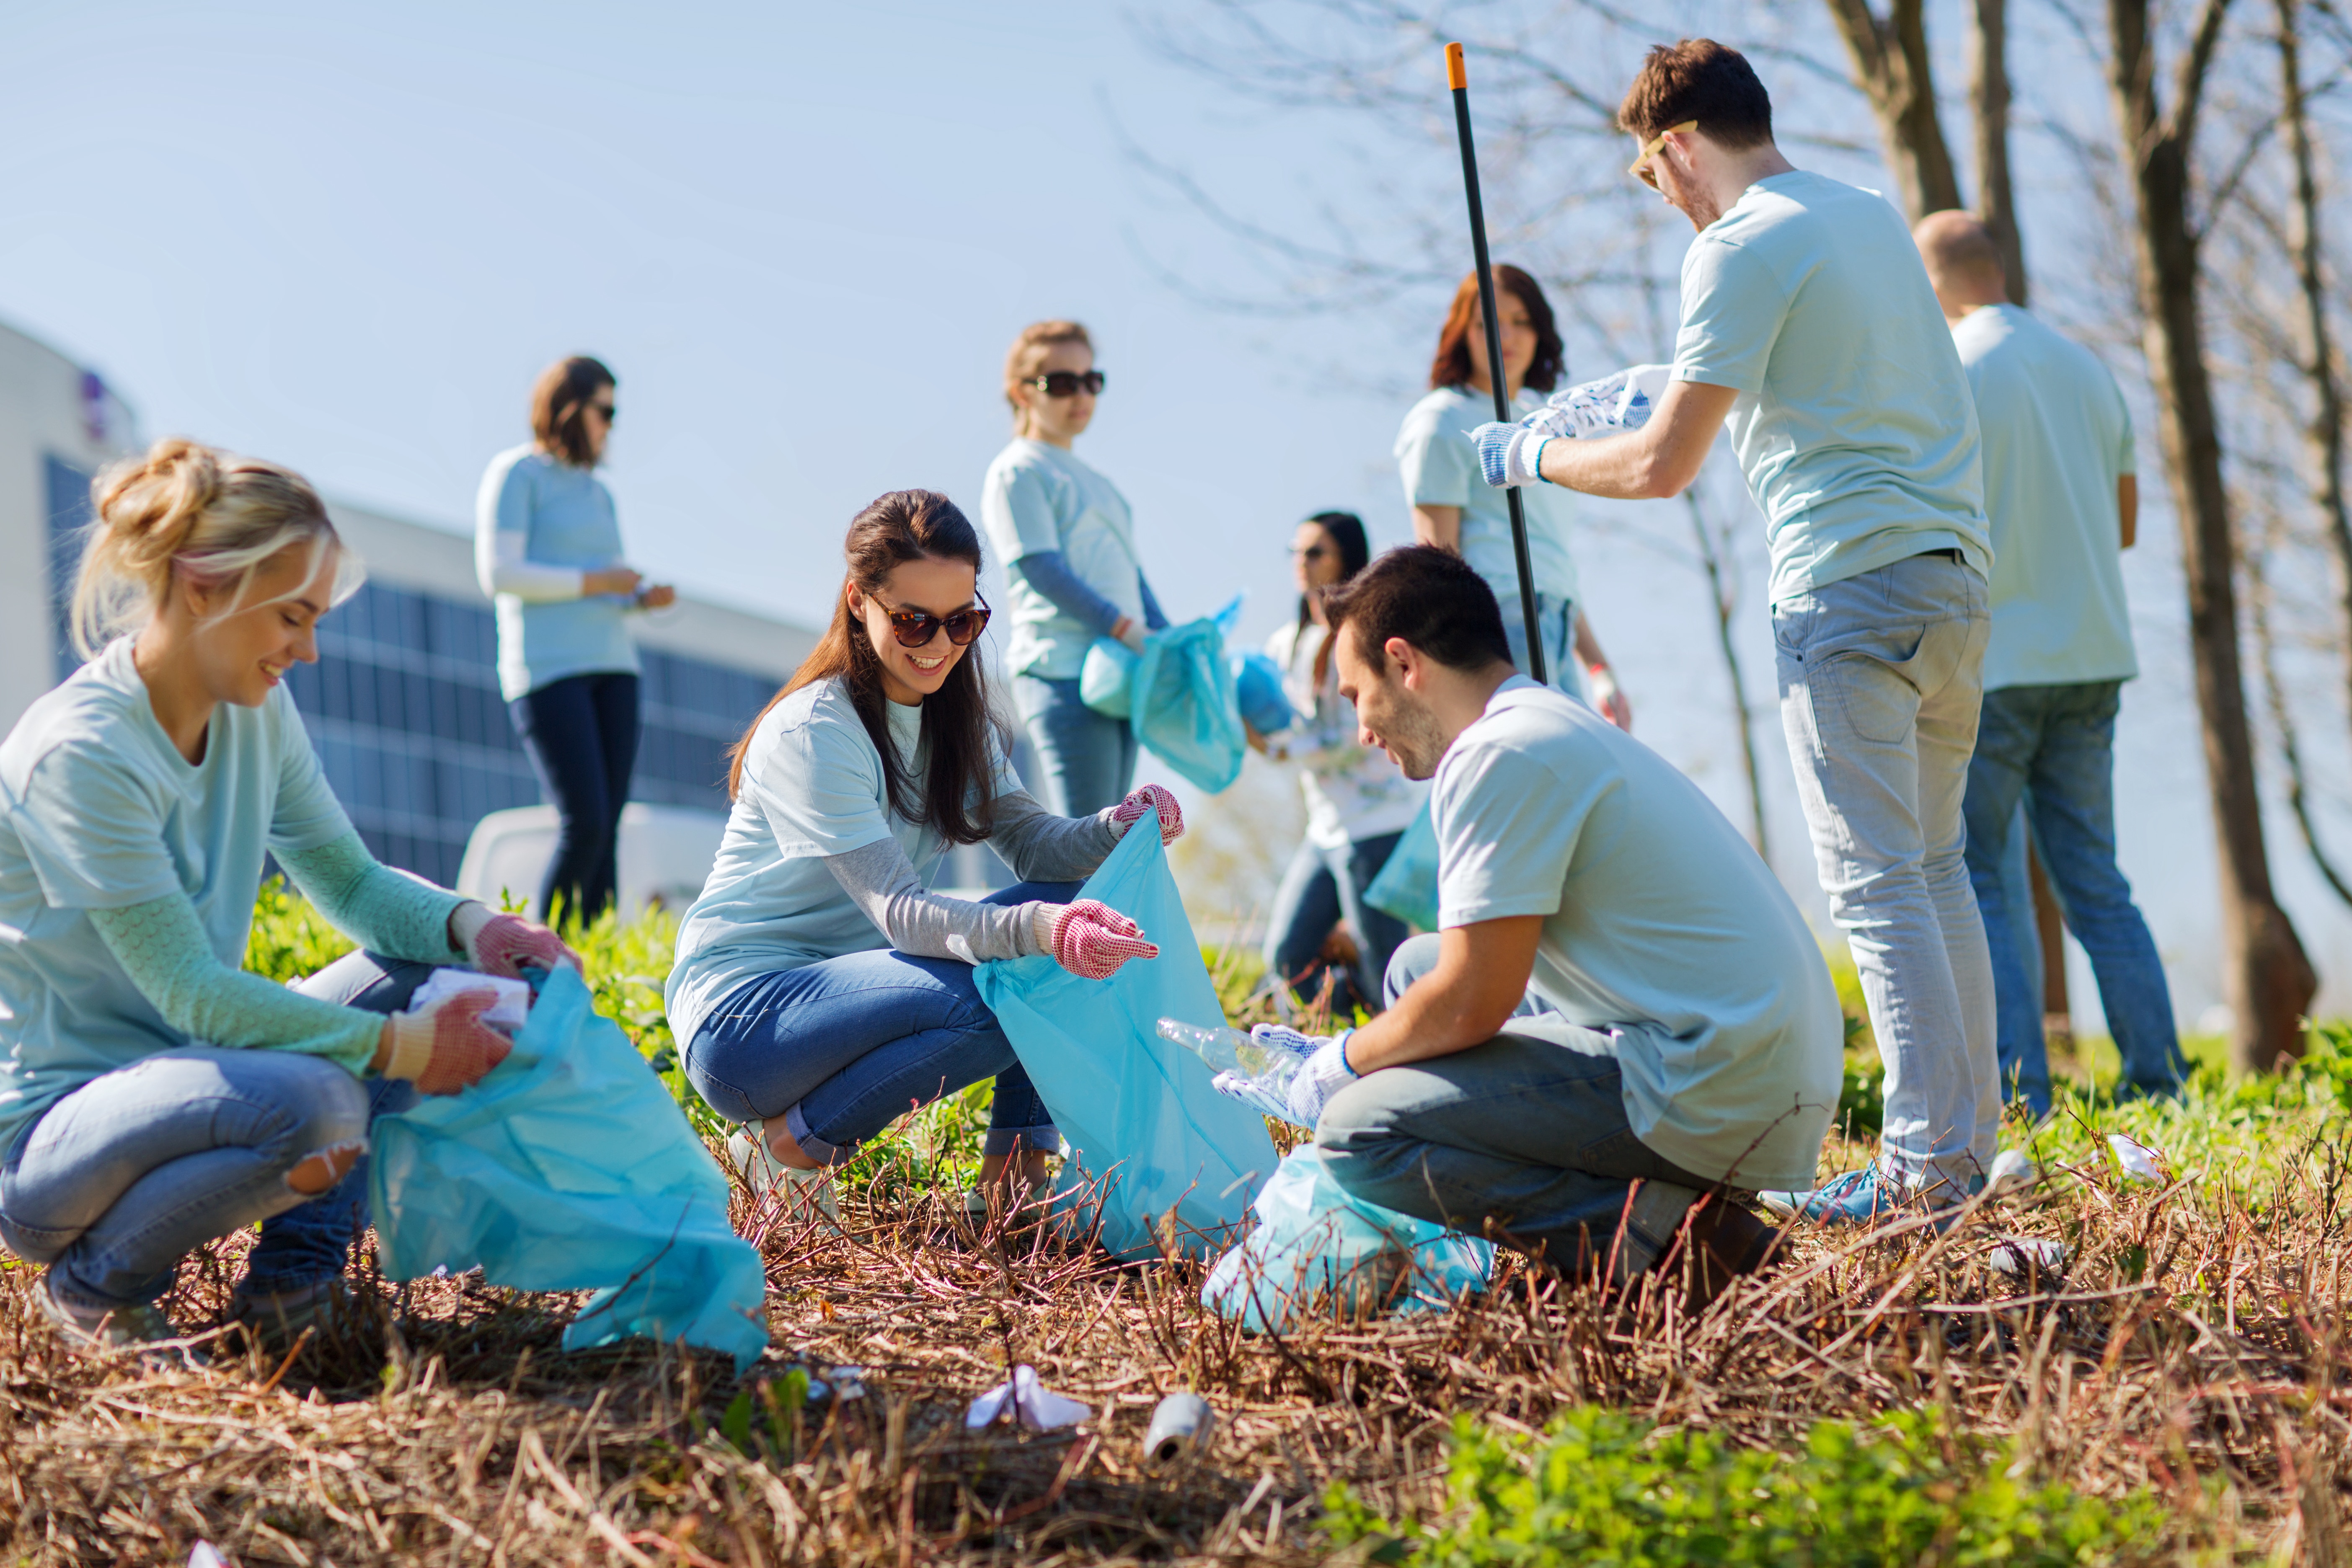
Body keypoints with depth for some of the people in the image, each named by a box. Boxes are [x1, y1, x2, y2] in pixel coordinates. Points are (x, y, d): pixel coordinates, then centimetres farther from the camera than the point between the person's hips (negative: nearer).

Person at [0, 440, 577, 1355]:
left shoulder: (256, 713, 2)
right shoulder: (79, 753, -23)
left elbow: (350, 881, 10)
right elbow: (191, 994, -24)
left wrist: (470, 926, -11)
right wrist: (400, 1048, -26)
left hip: (174, 1069, 8)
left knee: (421, 977, -5)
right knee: (311, 1101, -34)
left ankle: (296, 1270, 0)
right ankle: (95, 1284, -8)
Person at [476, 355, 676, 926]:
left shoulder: (597, 492, 21)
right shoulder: (516, 473, -1)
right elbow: (499, 574, -12)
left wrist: (644, 596, 5)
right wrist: (596, 581, -11)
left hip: (611, 666, 7)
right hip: (547, 666, -7)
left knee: (607, 828, -1)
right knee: (584, 822, -16)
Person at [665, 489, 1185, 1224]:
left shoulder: (955, 719, 7)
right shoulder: (812, 734, -20)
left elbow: (1033, 842, -1)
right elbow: (899, 912, -28)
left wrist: (1119, 826, -24)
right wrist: (1037, 929, -44)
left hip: (851, 985, 8)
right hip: (741, 1013, -8)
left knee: (1069, 914, -7)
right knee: (987, 995, -31)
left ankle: (1014, 1172, -5)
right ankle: (792, 1145, -12)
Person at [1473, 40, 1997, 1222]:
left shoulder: (1738, 249, -9)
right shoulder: (1874, 216, 17)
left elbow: (1661, 468, -11)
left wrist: (1537, 455, 7)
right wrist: (1684, 392, 41)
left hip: (1847, 587, -8)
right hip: (1953, 569, 8)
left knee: (1875, 885, -6)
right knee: (1934, 866, 15)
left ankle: (1926, 1165, -7)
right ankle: (1970, 1134, 19)